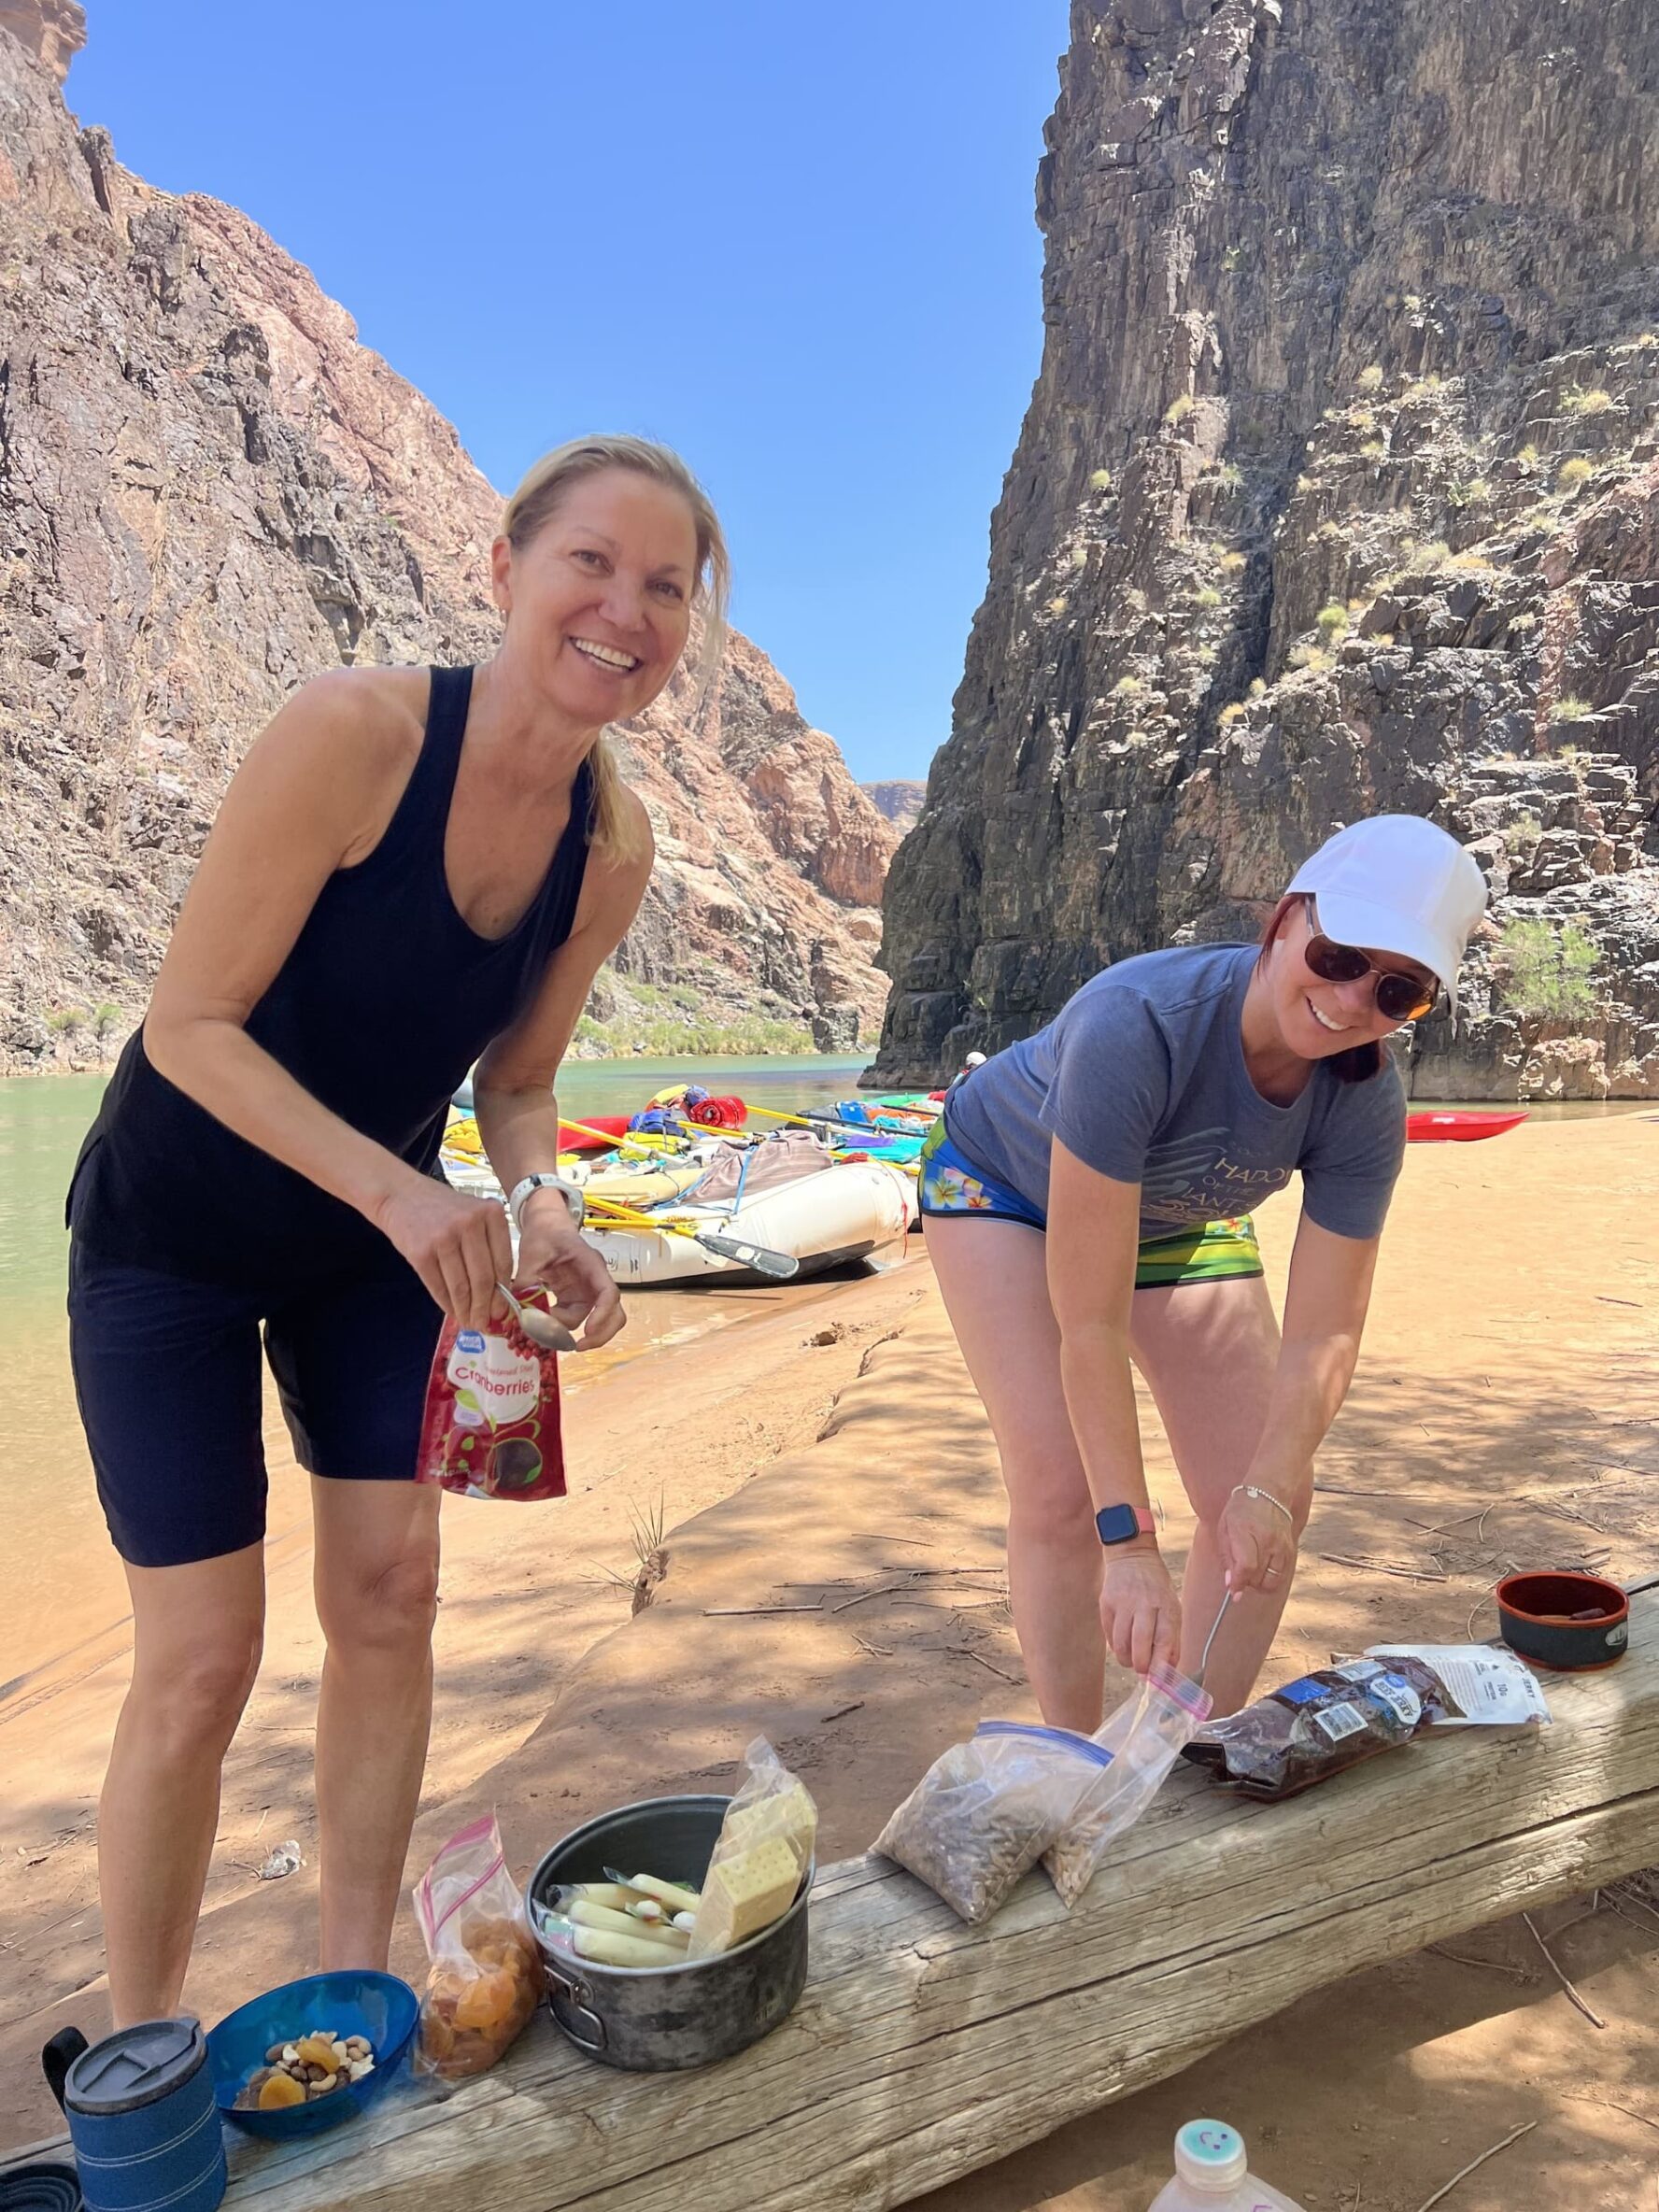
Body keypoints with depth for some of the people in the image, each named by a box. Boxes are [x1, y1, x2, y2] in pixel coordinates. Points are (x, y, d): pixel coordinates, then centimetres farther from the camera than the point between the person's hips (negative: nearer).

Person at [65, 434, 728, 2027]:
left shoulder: (612, 846, -10)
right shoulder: (353, 731, -28)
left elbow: (514, 1077, 1)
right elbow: (188, 1023, -24)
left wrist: (543, 1211, -19)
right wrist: (396, 1190, -33)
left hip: (374, 1238, 5)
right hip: (173, 1237, -5)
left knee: (389, 1596, 5)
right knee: (202, 1659, -2)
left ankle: (350, 1991, 26)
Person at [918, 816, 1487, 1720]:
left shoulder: (1366, 1107, -28)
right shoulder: (1136, 1021, -43)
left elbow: (1323, 1335, -22)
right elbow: (1090, 1322, -41)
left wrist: (1268, 1489, -39)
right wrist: (1129, 1541, -42)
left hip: (1181, 1221, 5)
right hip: (1006, 1181, -4)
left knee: (1264, 1509, -1)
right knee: (1060, 1494, -17)